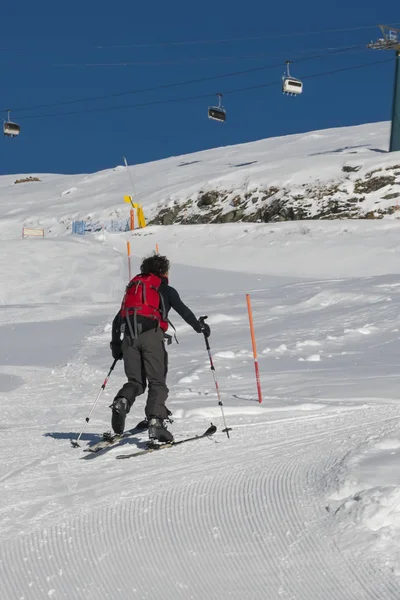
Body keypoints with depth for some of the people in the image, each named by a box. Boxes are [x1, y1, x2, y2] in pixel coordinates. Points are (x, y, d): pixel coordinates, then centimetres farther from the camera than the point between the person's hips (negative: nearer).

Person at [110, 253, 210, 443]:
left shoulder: (133, 286, 28)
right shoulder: (165, 289, 15)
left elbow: (117, 319, 25)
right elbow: (183, 310, 5)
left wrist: (115, 344, 28)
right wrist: (199, 326, 18)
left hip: (129, 336, 4)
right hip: (151, 335, -4)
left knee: (136, 381, 12)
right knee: (157, 382, -2)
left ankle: (122, 402, -18)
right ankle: (155, 422, -18)